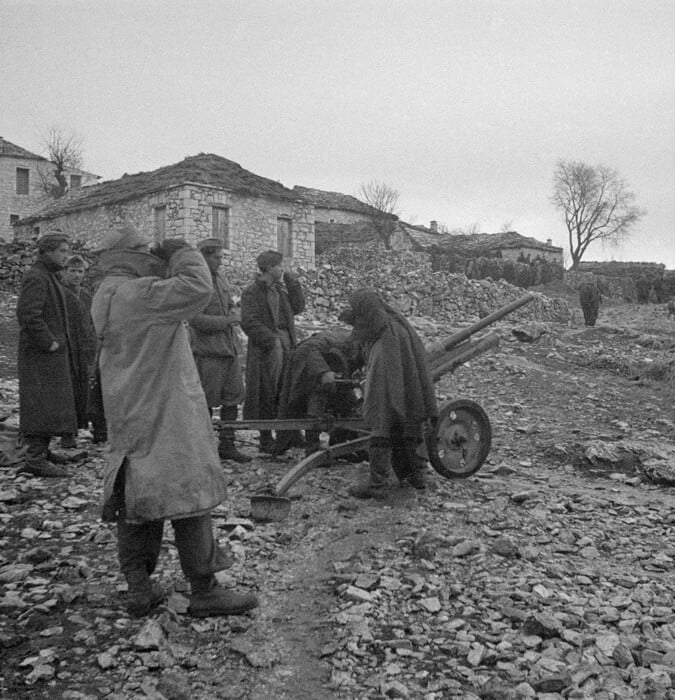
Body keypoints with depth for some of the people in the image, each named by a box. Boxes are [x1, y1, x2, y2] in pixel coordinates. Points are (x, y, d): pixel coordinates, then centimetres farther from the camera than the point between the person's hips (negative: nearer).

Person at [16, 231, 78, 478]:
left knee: (49, 403, 14)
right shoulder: (35, 278, -14)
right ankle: (35, 459, -10)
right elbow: (27, 315, -25)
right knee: (42, 403, -11)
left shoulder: (49, 277, 18)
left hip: (51, 352, 10)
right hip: (40, 353, -10)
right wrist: (49, 342, -21)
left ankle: (39, 449, 24)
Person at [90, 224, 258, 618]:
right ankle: (204, 591, 8)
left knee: (134, 495, 12)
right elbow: (199, 288, -28)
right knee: (188, 492, -1)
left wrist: (170, 263, 8)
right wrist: (184, 253, -11)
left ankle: (138, 587, 19)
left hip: (129, 416, 10)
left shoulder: (107, 297, 12)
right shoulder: (138, 293, -19)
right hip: (165, 415, -10)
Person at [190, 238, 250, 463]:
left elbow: (230, 305, 27)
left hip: (229, 348, 8)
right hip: (208, 351, -8)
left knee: (233, 397, 8)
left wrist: (233, 313, 3)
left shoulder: (218, 279, 16)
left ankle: (227, 445, 17)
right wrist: (227, 320, -13)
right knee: (206, 402, 0)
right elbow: (195, 320, -17)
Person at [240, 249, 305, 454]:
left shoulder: (279, 289, 18)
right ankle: (266, 440, 7)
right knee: (266, 396, -1)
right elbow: (249, 323, -13)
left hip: (286, 345, 7)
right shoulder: (251, 292, -5)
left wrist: (292, 283, 6)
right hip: (265, 349, -7)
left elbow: (298, 307, 14)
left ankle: (290, 434, 16)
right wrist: (272, 340, -18)